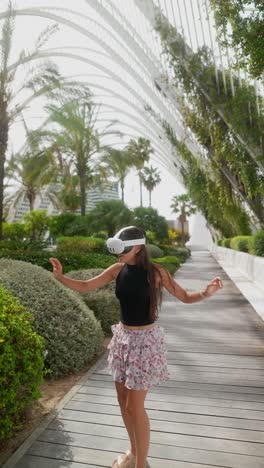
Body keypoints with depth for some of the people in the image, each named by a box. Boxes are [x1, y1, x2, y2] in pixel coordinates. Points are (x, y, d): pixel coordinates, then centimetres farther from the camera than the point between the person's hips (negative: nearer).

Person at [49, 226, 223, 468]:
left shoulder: (155, 272, -16)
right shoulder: (118, 270, -4)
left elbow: (186, 297, -7)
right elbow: (85, 287, 2)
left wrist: (206, 293, -27)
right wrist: (60, 276, -13)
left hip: (146, 340, -5)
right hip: (123, 337, 5)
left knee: (135, 406, 3)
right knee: (123, 400, 17)